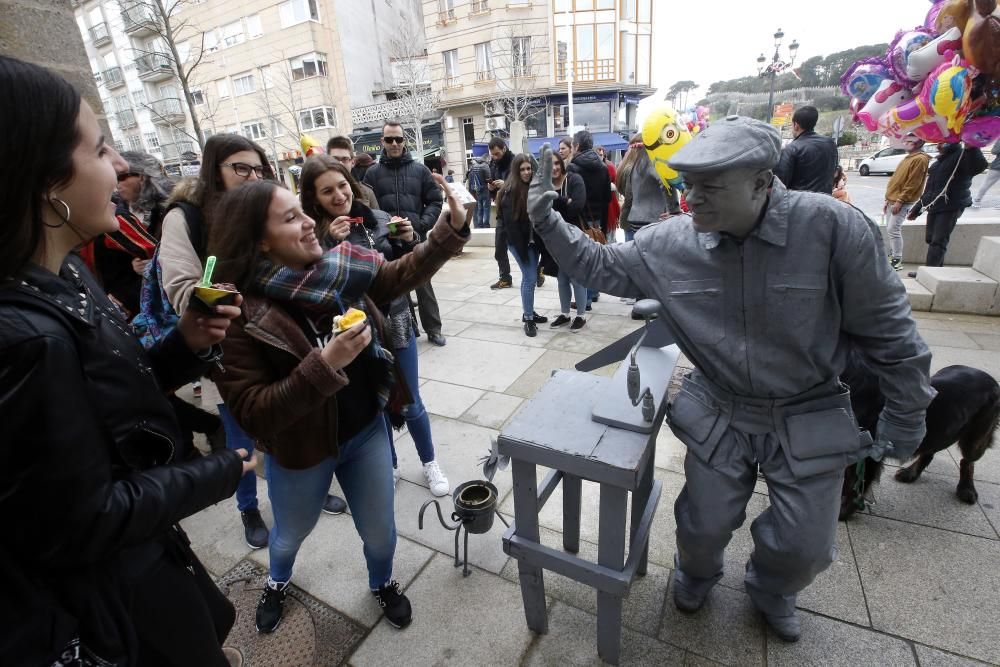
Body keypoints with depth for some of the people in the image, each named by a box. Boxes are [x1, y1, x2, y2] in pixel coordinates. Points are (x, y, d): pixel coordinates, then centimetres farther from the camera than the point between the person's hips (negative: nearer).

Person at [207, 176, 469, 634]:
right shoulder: (239, 316, -24)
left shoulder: (341, 268, -11)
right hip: (300, 451, -2)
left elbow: (402, 274, 1)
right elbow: (254, 414, -25)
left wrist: (451, 228, -9)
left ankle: (382, 583, 54)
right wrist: (324, 365, -37)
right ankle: (277, 581, 65)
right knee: (292, 533, 28)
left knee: (379, 530, 20)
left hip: (366, 430, 3)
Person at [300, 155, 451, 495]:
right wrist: (331, 244, -27)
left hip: (397, 326, 2)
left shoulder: (379, 219, -3)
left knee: (411, 404, 14)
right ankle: (389, 466, 41)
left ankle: (429, 463, 36)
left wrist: (409, 242, -13)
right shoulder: (313, 235, -9)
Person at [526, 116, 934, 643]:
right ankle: (695, 573, 52)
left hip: (808, 419, 0)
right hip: (718, 412, 1)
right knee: (704, 525, 14)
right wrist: (547, 221, -12)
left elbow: (885, 328, -11)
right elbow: (599, 266, -1)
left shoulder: (831, 227, -22)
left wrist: (904, 418, -2)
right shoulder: (669, 243, -14)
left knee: (803, 546, 13)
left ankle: (770, 589, 51)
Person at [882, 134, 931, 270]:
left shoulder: (920, 159, -11)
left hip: (902, 202, -9)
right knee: (891, 229, 13)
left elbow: (912, 184, -17)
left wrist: (899, 201, -20)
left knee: (894, 229, -12)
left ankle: (897, 260, -9)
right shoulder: (909, 158, 19)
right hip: (892, 200, 9)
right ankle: (892, 255, 22)